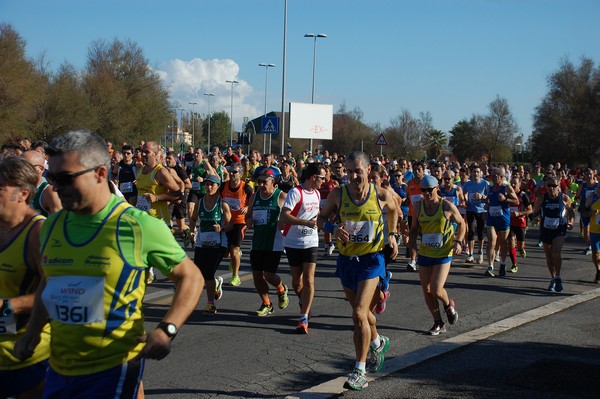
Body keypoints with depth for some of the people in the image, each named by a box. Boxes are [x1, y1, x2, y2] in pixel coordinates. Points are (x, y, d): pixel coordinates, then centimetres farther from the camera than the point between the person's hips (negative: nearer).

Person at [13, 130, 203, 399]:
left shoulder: (139, 227, -14)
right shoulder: (51, 226, 3)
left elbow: (191, 277, -6)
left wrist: (166, 330, -18)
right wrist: (33, 332, 8)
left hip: (114, 367, -6)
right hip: (58, 367, 6)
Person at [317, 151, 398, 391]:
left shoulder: (381, 195, -10)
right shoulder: (338, 194, -8)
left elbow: (393, 210, 13)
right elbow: (321, 218, 3)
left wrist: (392, 235, 10)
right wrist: (332, 228, -16)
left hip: (371, 259, -3)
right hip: (346, 260, 4)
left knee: (359, 313, -17)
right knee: (361, 311, 21)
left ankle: (360, 371, -9)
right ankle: (377, 343, 50)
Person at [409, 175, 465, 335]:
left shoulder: (447, 206, -10)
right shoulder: (418, 207, -1)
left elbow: (461, 223, 3)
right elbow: (414, 228, 10)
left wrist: (459, 241, -11)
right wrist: (412, 239, -10)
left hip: (443, 254, -4)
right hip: (424, 254, 4)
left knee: (436, 289, -14)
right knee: (426, 290, 5)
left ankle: (449, 305, 22)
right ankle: (438, 323, 22)